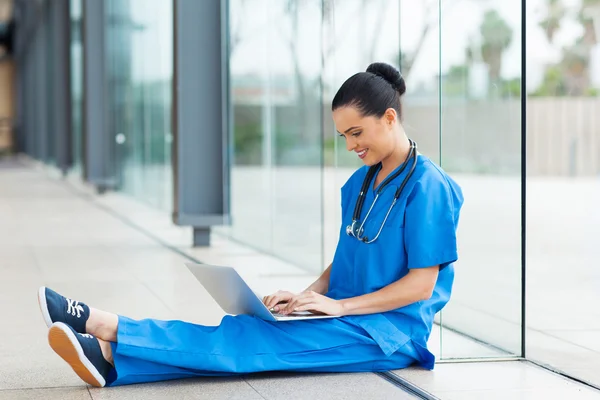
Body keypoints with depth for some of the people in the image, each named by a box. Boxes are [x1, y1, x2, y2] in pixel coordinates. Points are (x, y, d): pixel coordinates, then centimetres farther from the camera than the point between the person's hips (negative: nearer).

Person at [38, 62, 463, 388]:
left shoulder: (427, 187, -11)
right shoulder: (359, 184, 16)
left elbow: (421, 284, -14)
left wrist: (339, 306, -16)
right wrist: (308, 296, 0)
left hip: (389, 331, -8)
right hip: (348, 318, 8)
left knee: (260, 339, -24)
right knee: (247, 329, -16)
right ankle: (112, 362, -33)